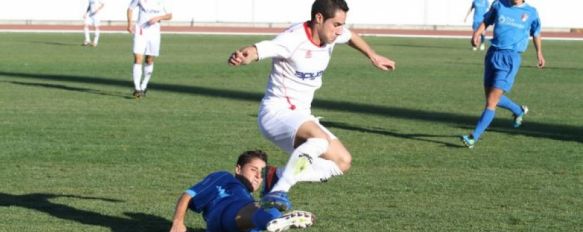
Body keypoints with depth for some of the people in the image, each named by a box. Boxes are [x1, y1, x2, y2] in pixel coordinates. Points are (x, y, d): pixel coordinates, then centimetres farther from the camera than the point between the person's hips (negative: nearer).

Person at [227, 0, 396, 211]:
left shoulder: (331, 34, 0)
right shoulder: (294, 39, -25)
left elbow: (351, 36, 26)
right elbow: (258, 50, -43)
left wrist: (373, 57, 35)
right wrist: (242, 56, -65)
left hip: (301, 116, 9)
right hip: (276, 113, -9)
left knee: (342, 162, 4)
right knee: (320, 138, -36)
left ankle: (277, 177, 4)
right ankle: (278, 191, -30)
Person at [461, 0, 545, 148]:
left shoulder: (531, 12, 3)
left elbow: (536, 33, 20)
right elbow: (486, 21, 15)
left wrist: (539, 52, 28)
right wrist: (477, 33, -4)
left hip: (511, 58, -4)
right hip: (493, 54, 4)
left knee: (492, 101, -13)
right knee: (492, 97, 14)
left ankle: (474, 137, -13)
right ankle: (519, 111, 41)